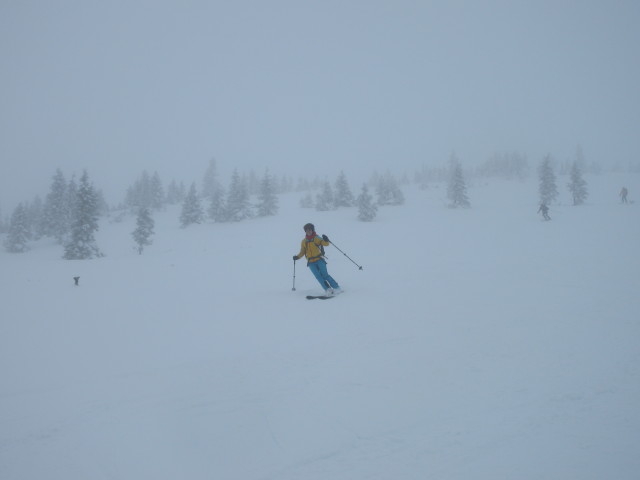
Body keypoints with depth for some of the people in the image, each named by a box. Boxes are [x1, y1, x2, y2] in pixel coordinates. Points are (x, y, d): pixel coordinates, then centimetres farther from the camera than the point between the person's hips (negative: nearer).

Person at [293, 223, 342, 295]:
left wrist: (326, 240, -29)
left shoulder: (316, 238, 3)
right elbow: (302, 252, 20)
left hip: (319, 260, -3)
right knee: (318, 276, -14)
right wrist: (297, 257, 2)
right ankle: (328, 290, -16)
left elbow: (326, 244, -7)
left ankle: (337, 288, -9)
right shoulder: (304, 241, 13)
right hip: (311, 263, 3)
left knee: (325, 275, -14)